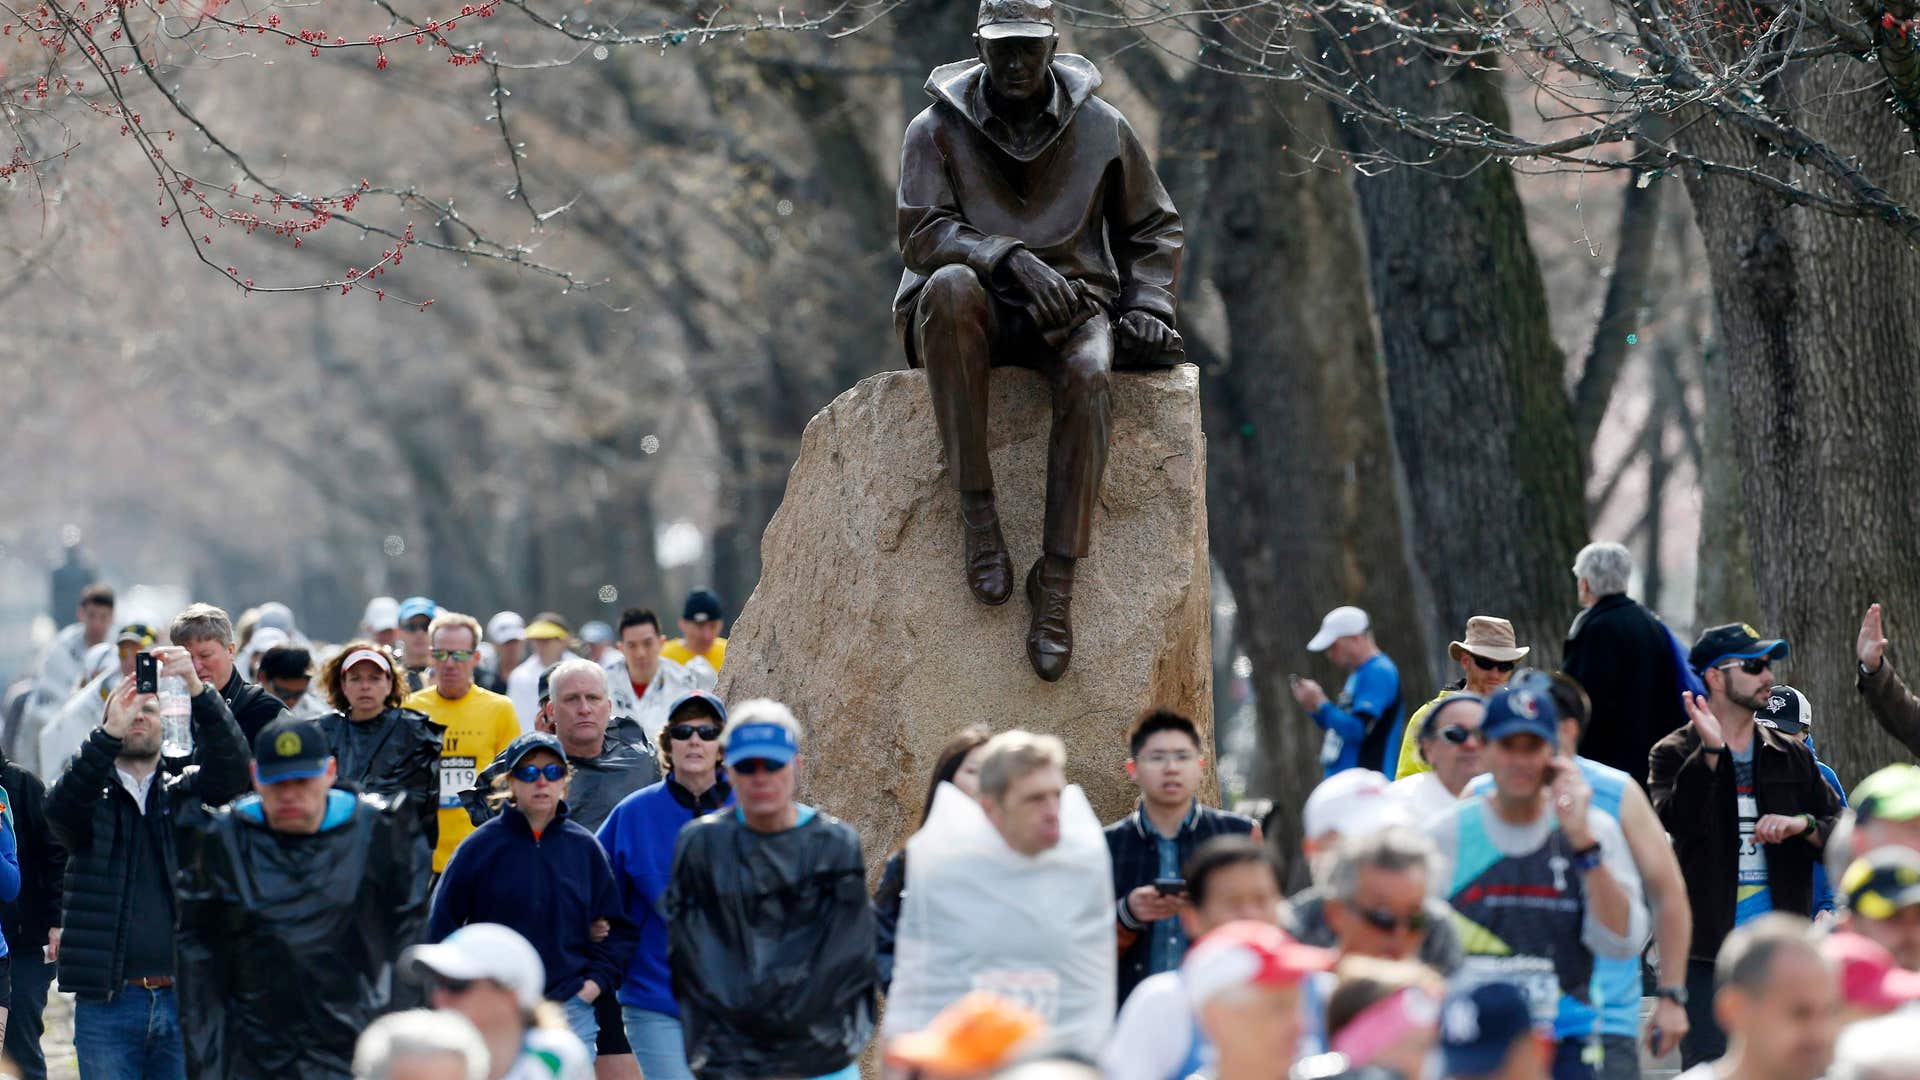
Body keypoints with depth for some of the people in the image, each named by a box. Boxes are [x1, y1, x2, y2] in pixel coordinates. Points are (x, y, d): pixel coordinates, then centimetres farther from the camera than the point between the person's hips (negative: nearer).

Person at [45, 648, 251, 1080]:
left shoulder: (185, 795, 11)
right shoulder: (93, 798, 9)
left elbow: (231, 766, -8)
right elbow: (61, 808, -14)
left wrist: (198, 690, -24)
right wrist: (110, 733, -28)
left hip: (183, 999, 1)